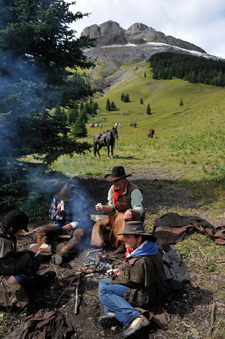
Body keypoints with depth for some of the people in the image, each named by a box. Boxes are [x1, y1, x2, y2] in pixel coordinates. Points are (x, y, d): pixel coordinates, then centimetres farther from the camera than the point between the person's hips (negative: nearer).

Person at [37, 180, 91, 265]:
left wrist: (74, 225, -22)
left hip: (74, 226, -3)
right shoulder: (57, 198, -4)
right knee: (41, 232, -19)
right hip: (60, 225, 4)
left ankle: (61, 254, -58)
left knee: (80, 233, -38)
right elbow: (51, 216, 5)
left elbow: (86, 219, -5)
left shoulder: (80, 200, -10)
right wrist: (58, 212, -17)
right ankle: (47, 251, -45)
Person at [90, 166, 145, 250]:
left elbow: (140, 210, -23)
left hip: (134, 218, -7)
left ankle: (122, 243, -33)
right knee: (100, 224, -12)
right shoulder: (112, 189, 5)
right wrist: (102, 208, -10)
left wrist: (130, 211, -45)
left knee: (121, 219, -40)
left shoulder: (134, 191, -19)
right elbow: (111, 207, 12)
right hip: (117, 216, 7)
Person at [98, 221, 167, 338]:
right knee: (104, 282, 11)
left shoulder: (143, 261, -30)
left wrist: (115, 278, -2)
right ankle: (112, 313, -4)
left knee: (103, 290, -17)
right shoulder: (141, 248, 2)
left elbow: (131, 281, -19)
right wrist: (120, 269, 2)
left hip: (146, 296, -11)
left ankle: (135, 318, -26)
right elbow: (130, 264, 20)